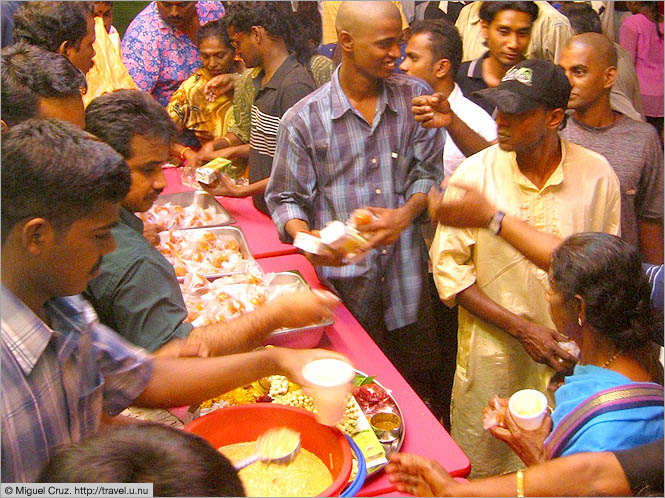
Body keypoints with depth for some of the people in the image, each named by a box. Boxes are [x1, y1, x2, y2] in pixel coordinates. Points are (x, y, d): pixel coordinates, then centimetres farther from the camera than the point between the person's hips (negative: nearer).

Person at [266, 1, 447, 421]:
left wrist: (406, 214, -12)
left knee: (422, 389, 16)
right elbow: (286, 197, 1)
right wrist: (304, 237, -20)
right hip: (345, 281, -2)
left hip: (406, 277, 3)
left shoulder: (415, 96, 2)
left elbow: (429, 172, 7)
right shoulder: (304, 119, -6)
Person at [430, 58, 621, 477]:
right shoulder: (474, 175, -11)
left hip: (569, 356, 1)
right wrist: (522, 329, -14)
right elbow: (449, 269, -8)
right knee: (480, 470, 14)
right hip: (492, 354, -1)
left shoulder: (598, 175, -7)